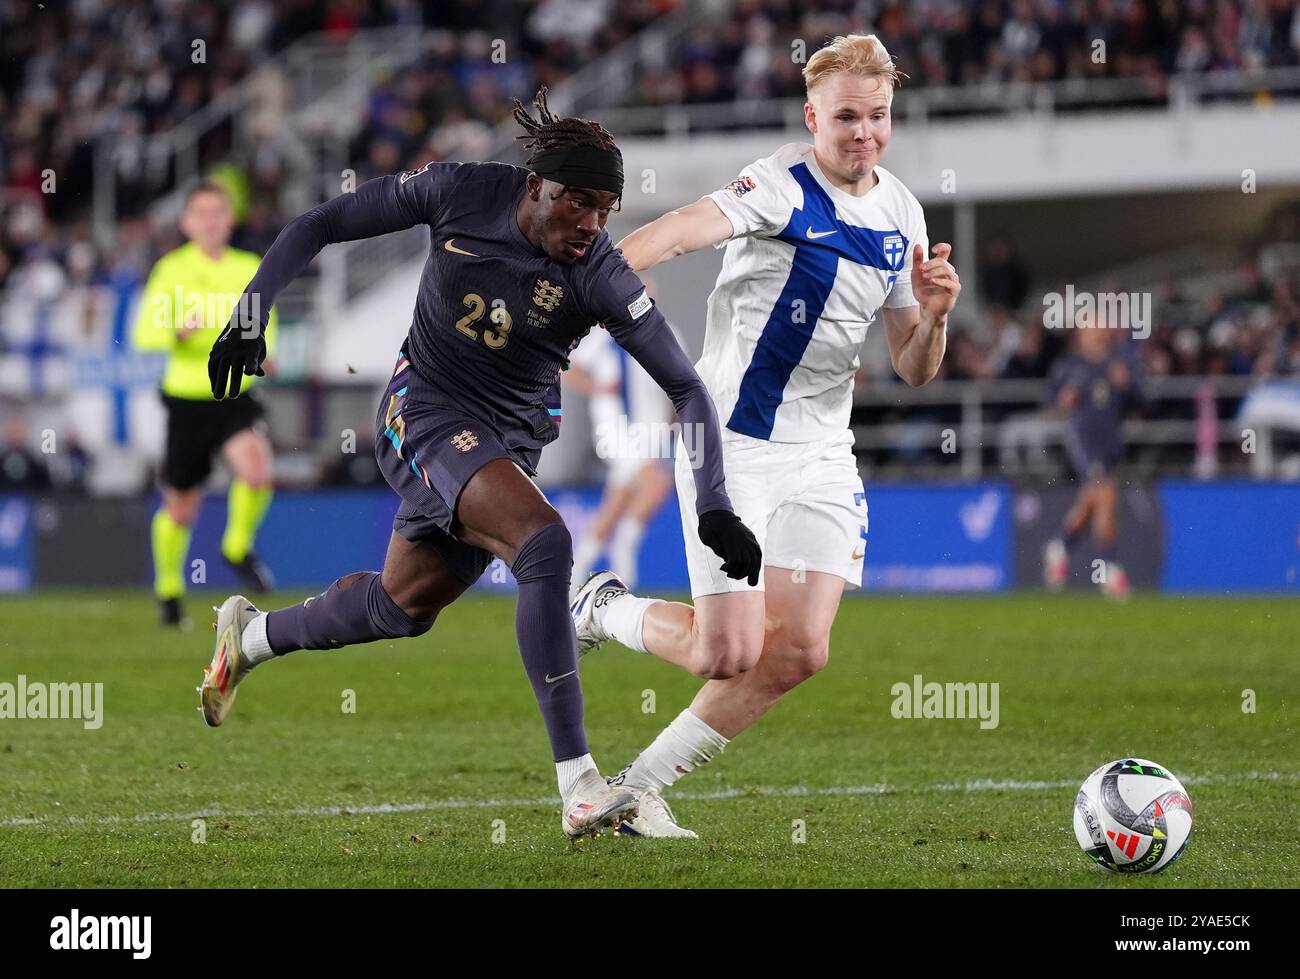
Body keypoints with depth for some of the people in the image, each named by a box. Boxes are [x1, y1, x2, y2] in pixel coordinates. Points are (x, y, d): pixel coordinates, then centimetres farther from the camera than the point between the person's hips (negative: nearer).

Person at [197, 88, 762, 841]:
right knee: (545, 542, -28)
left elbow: (688, 390, -18)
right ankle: (579, 788, -32)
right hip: (426, 414, -4)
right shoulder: (461, 192, -17)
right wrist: (250, 315, -12)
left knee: (404, 607, 17)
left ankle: (252, 635, 48)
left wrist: (715, 511, -29)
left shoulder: (602, 278, -18)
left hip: (510, 440, 4)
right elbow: (322, 225, -5)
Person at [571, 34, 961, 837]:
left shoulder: (901, 213, 7)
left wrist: (933, 315, -10)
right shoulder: (783, 186, -14)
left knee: (800, 650, -5)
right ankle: (607, 612, 22)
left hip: (821, 457, 6)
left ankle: (642, 787, 11)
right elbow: (689, 228, -34)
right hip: (734, 445, -6)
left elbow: (914, 370, 12)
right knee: (730, 652, -11)